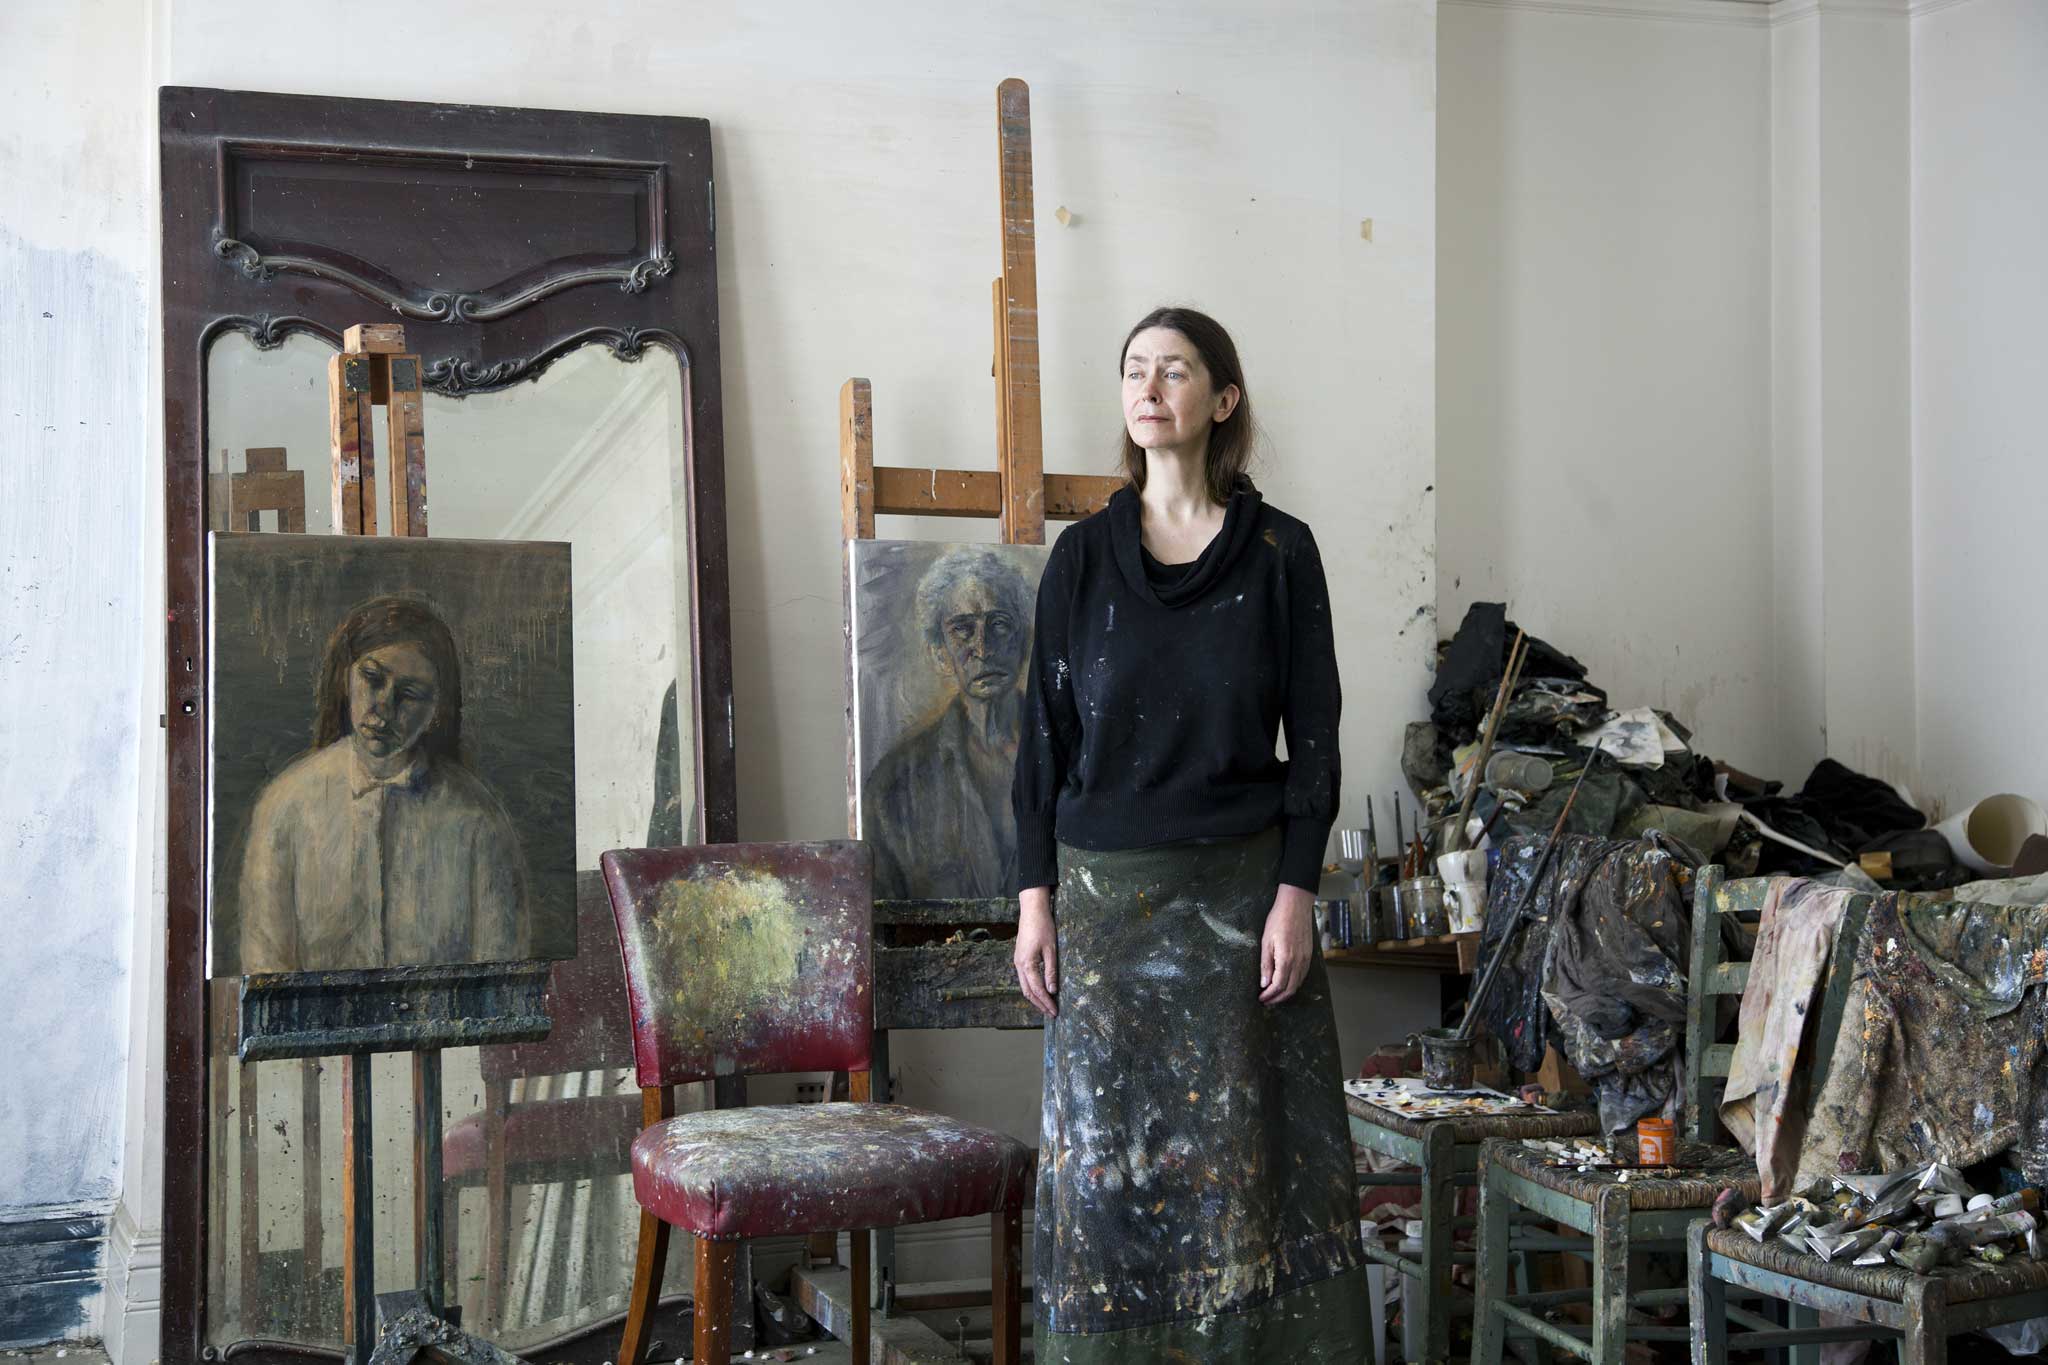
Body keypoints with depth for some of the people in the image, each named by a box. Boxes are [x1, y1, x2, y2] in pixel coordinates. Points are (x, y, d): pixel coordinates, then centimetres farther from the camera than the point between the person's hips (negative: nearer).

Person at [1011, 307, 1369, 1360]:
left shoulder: (1279, 552, 1)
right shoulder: (1084, 555, 6)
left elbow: (1314, 735, 0)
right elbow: (1044, 732, 6)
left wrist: (1294, 894, -8)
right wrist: (1035, 895, 0)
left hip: (1243, 888, -1)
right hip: (1107, 888, 2)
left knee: (1246, 1145, 2)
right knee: (1106, 1147, 4)